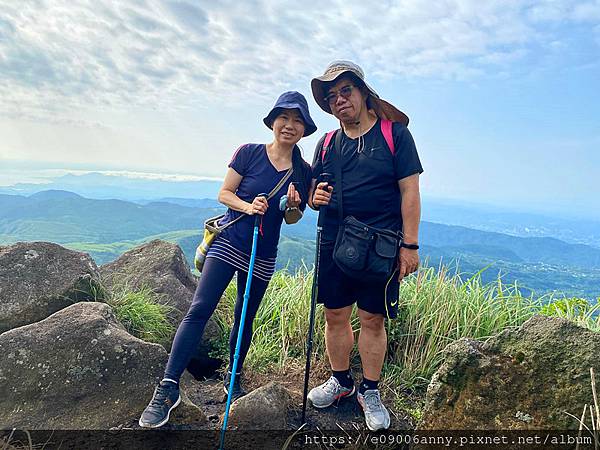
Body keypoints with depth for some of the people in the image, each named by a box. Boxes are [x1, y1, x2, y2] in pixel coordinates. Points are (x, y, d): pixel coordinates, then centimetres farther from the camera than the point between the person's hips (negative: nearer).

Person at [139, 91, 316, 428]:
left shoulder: (303, 171, 0)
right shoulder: (249, 153, -7)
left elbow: (292, 219, 7)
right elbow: (224, 193, -4)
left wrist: (293, 206, -15)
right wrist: (248, 206, -23)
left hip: (263, 256, 3)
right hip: (228, 243, -3)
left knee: (245, 319, 14)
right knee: (199, 310, -13)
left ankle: (233, 379, 36)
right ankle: (169, 388, -6)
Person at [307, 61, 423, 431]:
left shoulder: (395, 133, -1)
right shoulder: (327, 144, 12)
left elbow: (410, 191, -6)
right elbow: (314, 193, 18)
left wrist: (410, 245, -11)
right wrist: (315, 198, -8)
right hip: (333, 245, 4)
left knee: (373, 320, 5)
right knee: (335, 316, 11)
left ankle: (370, 391, 24)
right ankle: (340, 381, 32)